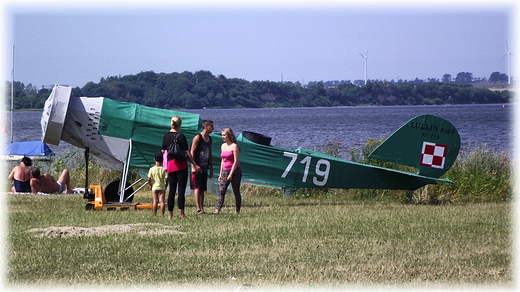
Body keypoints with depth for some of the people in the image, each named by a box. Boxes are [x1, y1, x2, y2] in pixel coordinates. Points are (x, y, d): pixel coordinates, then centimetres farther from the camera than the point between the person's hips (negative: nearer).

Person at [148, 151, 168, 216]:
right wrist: (166, 185, 10)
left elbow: (149, 179, -9)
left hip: (154, 187, 1)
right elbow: (166, 178, -8)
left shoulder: (151, 169, -7)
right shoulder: (163, 169, -8)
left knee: (155, 201, 4)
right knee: (162, 201, 1)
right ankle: (162, 214, -1)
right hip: (162, 187, -1)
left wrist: (150, 185, 9)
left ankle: (155, 214, 5)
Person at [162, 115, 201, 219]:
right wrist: (195, 165, -4)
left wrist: (165, 166, 27)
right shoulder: (181, 136, -9)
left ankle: (170, 214, 10)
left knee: (172, 190, 10)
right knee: (181, 190, -6)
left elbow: (163, 151, 16)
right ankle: (181, 214, -11)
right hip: (181, 166, -5)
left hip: (170, 165, 5)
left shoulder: (166, 136, 9)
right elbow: (187, 153, -9)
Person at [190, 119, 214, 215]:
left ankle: (202, 209, 8)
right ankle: (198, 209, -16)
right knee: (197, 188, -11)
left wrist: (211, 169, 20)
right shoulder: (198, 138, -7)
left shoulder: (209, 139, 16)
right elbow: (192, 152, -12)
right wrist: (193, 167, -19)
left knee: (202, 189, 7)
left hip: (204, 168, 8)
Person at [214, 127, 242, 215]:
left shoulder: (234, 146, -9)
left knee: (236, 192, 1)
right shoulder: (223, 146, 13)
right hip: (225, 171, 6)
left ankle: (237, 211, 8)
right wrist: (221, 173, 14)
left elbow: (236, 161, -12)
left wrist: (231, 174, -16)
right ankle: (217, 210, -13)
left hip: (235, 171, -6)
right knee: (221, 191, -6)